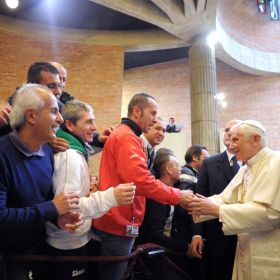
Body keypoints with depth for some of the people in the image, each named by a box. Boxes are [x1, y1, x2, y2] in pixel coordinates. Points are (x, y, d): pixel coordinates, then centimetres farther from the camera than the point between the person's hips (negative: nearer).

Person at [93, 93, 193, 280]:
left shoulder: (125, 136, 16)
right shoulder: (126, 137, -17)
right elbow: (141, 180, -27)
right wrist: (178, 196, -17)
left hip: (119, 221, 10)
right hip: (120, 224, -10)